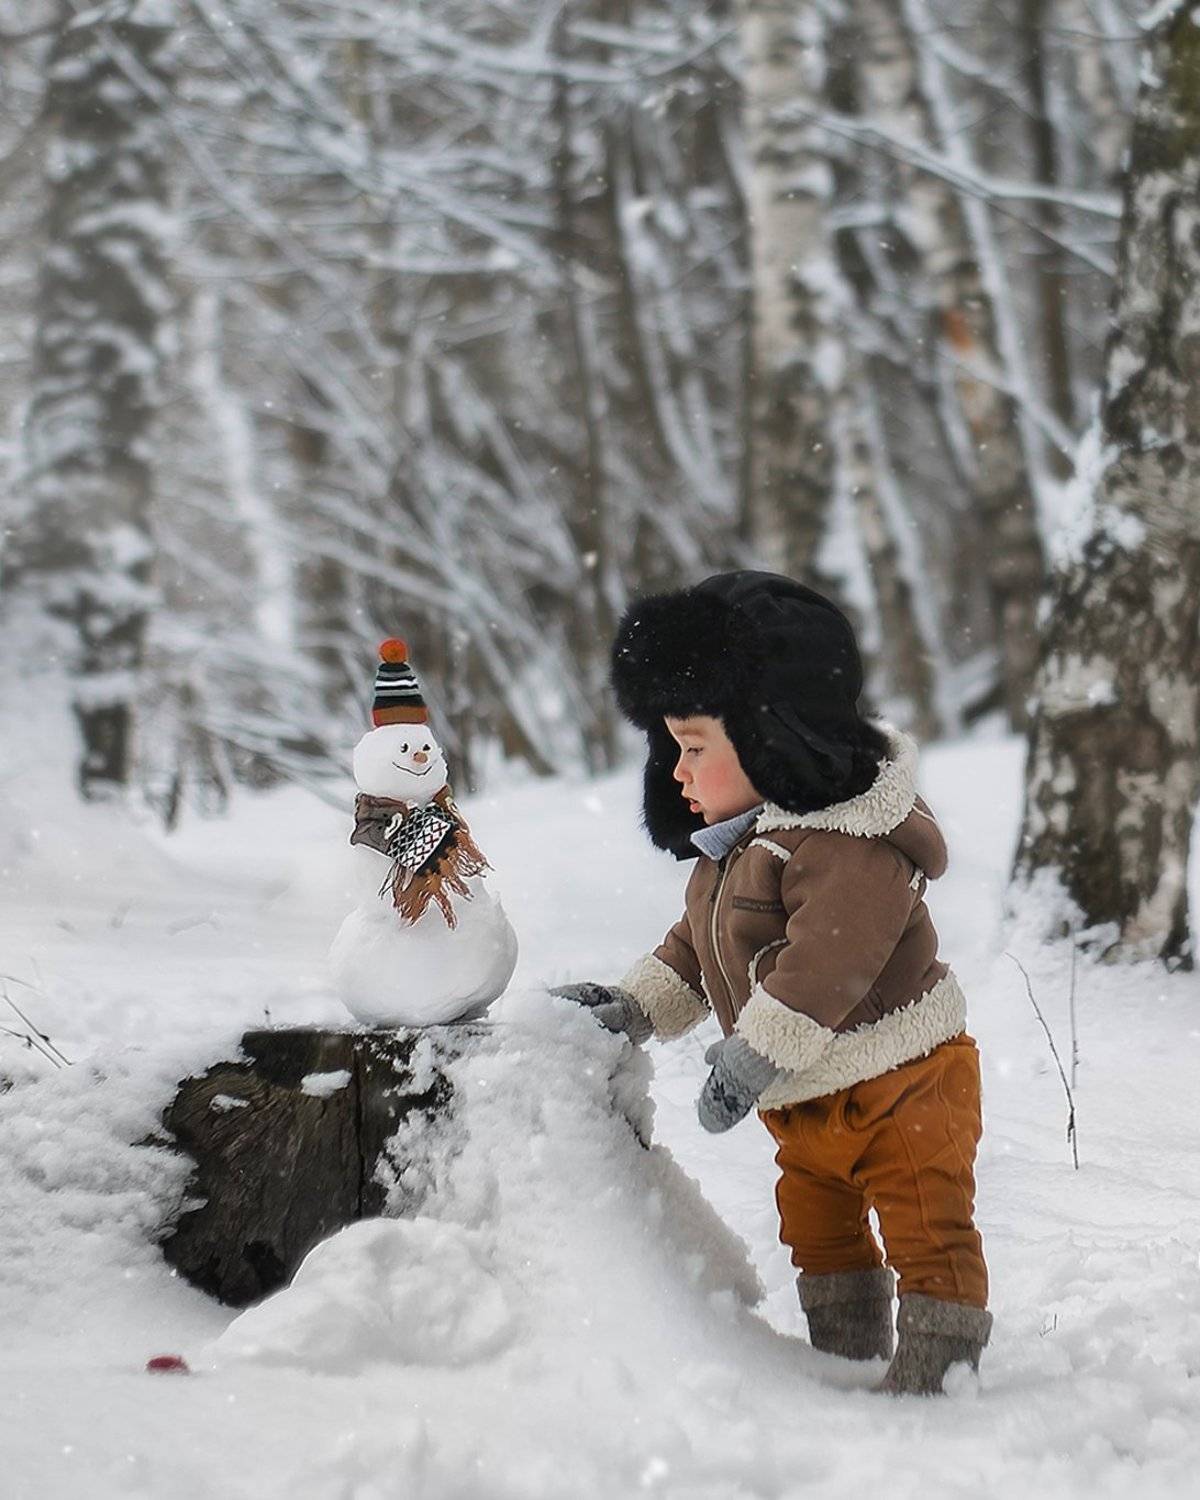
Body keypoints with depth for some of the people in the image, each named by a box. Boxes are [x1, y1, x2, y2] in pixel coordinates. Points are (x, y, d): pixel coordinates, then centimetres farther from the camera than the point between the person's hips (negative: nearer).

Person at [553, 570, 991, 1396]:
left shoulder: (847, 845, -26)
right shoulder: (731, 849, 7)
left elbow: (826, 958, -34)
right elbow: (695, 946, 17)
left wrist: (753, 1056, -33)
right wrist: (636, 1004, 3)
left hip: (901, 1082, -11)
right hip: (809, 1103, 11)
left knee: (928, 1232, -4)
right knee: (819, 1229, 21)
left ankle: (937, 1368, 2)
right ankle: (847, 1359, 34)